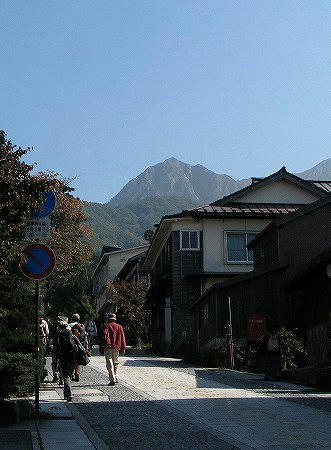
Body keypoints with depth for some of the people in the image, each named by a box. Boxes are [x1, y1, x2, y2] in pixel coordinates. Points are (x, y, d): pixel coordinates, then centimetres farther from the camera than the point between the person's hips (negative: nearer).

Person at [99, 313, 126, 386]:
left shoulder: (106, 327, -1)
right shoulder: (119, 327, 11)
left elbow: (103, 337, -4)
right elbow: (122, 338, 12)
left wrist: (101, 347, 0)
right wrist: (123, 347, 16)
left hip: (108, 347, -4)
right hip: (116, 348, 4)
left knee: (109, 363, -5)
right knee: (115, 363, 18)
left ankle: (112, 380, -12)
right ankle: (115, 378, 22)